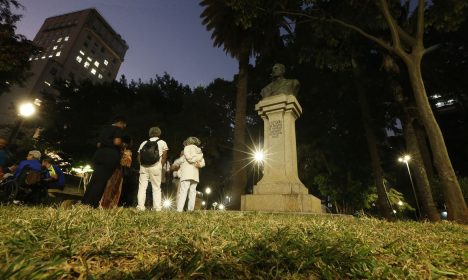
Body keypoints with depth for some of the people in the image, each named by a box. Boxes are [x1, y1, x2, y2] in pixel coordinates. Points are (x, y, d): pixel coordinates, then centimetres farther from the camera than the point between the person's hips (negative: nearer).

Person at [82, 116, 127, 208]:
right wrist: (121, 146, 1)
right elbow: (117, 142, -18)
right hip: (111, 156, -8)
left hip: (99, 154, 8)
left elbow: (98, 144, 23)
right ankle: (92, 204, -4)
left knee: (94, 179, 11)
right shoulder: (118, 129, -1)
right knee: (101, 181, -5)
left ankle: (85, 202, 13)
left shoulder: (105, 129, 23)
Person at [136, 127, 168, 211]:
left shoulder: (144, 143, 16)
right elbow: (164, 156, 1)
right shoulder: (162, 143, 9)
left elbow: (139, 156, 10)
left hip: (144, 166, 2)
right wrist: (161, 165, 8)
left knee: (142, 187, 6)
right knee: (156, 188, 3)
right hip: (155, 166, -2)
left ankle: (140, 207, 2)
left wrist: (142, 164, 15)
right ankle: (157, 208, 2)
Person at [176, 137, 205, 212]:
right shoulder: (199, 150, 24)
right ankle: (190, 210, 0)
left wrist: (195, 160, 6)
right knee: (192, 192, 4)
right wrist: (198, 164, -3)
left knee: (183, 192, -10)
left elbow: (189, 158, -10)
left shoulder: (187, 147, 6)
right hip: (195, 174, 6)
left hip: (187, 173, -6)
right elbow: (203, 163, 13)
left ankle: (179, 210, -16)